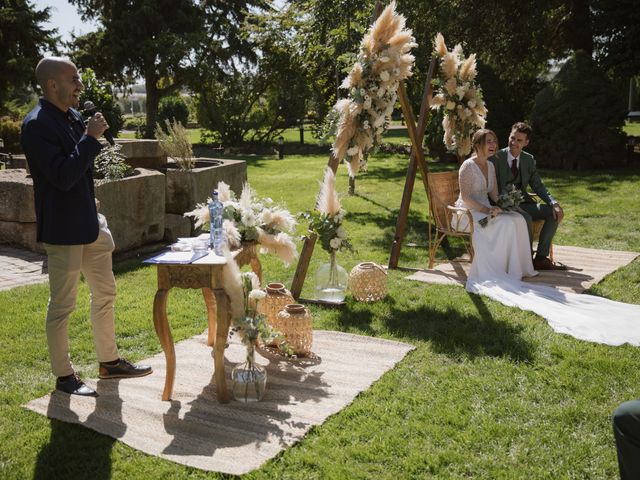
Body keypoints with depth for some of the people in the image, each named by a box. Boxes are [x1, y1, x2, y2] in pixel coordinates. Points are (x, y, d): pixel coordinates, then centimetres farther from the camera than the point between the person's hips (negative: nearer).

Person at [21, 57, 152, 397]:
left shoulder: (72, 116, 9)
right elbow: (63, 176, -25)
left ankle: (109, 362, 31)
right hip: (62, 229, -9)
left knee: (105, 293, 17)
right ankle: (64, 377, 19)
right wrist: (91, 137, -22)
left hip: (88, 222, 9)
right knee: (62, 305, 4)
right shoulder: (37, 125, -17)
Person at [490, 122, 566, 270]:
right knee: (526, 218, -33)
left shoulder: (529, 160, 8)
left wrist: (554, 203, -9)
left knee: (554, 213, -12)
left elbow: (538, 186, 8)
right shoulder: (496, 159, -8)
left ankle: (541, 258, -9)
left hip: (523, 203, 6)